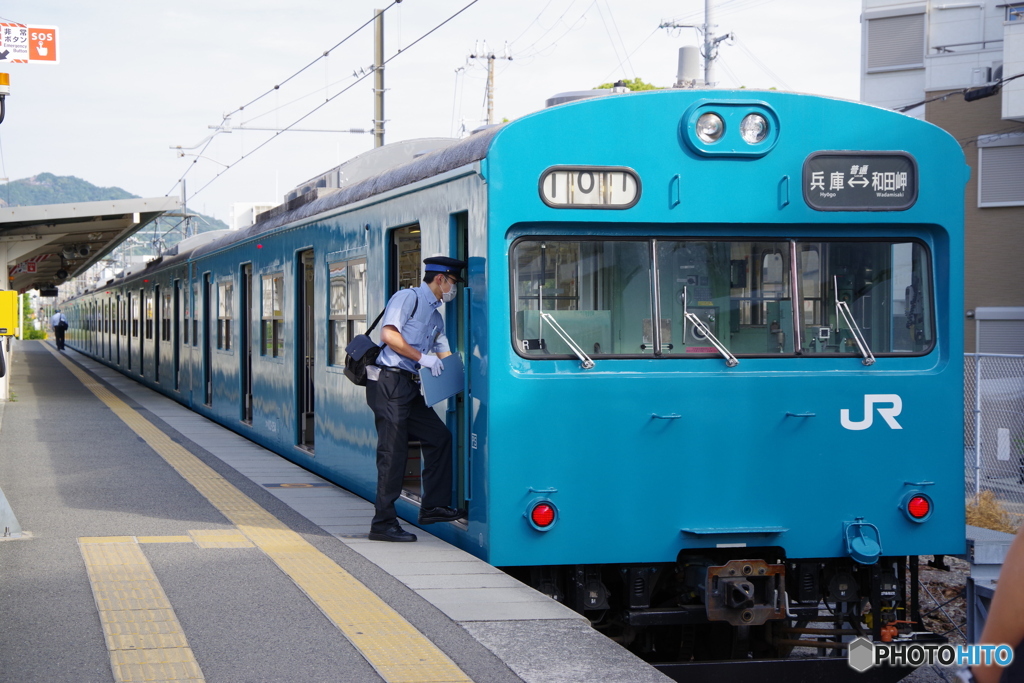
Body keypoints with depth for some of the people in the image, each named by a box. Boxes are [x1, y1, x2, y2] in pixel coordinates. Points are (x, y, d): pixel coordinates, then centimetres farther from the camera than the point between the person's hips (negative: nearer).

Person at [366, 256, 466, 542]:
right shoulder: (408, 298, -5)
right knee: (393, 452, -8)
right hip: (390, 382, -9)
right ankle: (383, 523, -4)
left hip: (409, 388, 9)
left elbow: (446, 356, 28)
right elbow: (389, 335, -16)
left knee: (439, 437, 8)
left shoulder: (435, 316, 22)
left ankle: (433, 507, 15)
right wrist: (423, 358, -14)